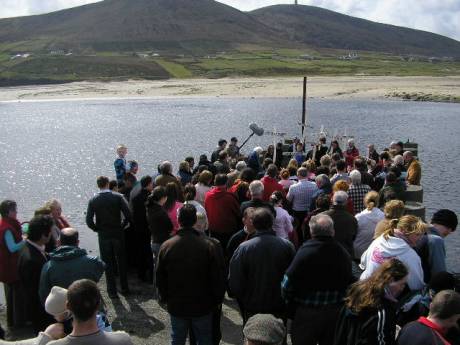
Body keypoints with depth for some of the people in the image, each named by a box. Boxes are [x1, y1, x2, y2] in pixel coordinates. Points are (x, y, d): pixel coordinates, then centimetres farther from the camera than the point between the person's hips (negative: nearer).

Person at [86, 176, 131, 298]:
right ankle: (124, 288, 24)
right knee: (121, 262, 15)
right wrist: (122, 225, 0)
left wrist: (97, 229, 3)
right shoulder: (118, 197, -10)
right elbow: (128, 215, -15)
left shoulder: (93, 201, -7)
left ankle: (112, 291, 15)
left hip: (103, 236, 0)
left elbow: (89, 221, -13)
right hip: (118, 234, 0)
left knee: (108, 264, 10)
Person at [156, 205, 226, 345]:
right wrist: (217, 299, 3)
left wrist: (164, 298, 15)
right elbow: (219, 277, -12)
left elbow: (160, 278, -1)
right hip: (203, 307, -1)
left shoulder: (166, 246, -13)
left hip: (176, 307, 2)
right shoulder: (210, 245, -20)